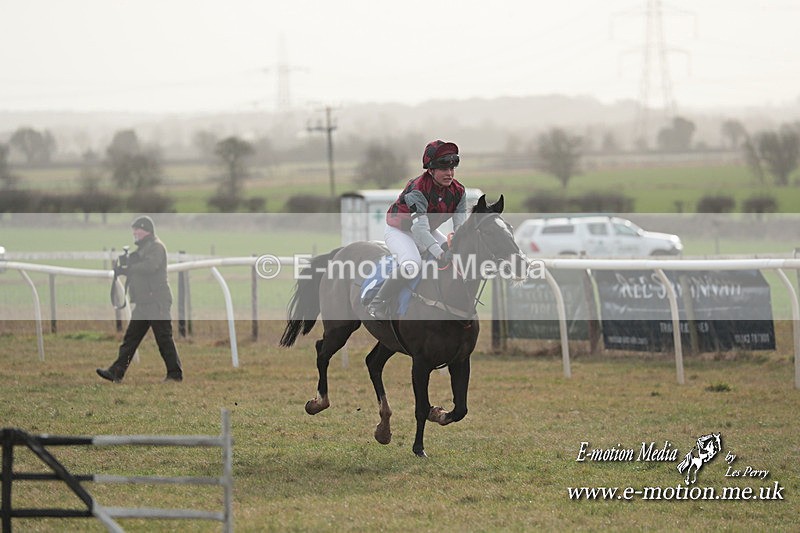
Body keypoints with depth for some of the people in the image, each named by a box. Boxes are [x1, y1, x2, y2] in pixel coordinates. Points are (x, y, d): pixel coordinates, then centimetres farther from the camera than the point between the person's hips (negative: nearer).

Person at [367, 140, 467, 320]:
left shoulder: (458, 191, -13)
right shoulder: (417, 189, -33)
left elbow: (460, 226, -18)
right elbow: (420, 228, -41)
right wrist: (440, 253, -54)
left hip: (428, 232, 7)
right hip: (399, 231, -7)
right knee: (411, 264, -33)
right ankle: (378, 304, -21)